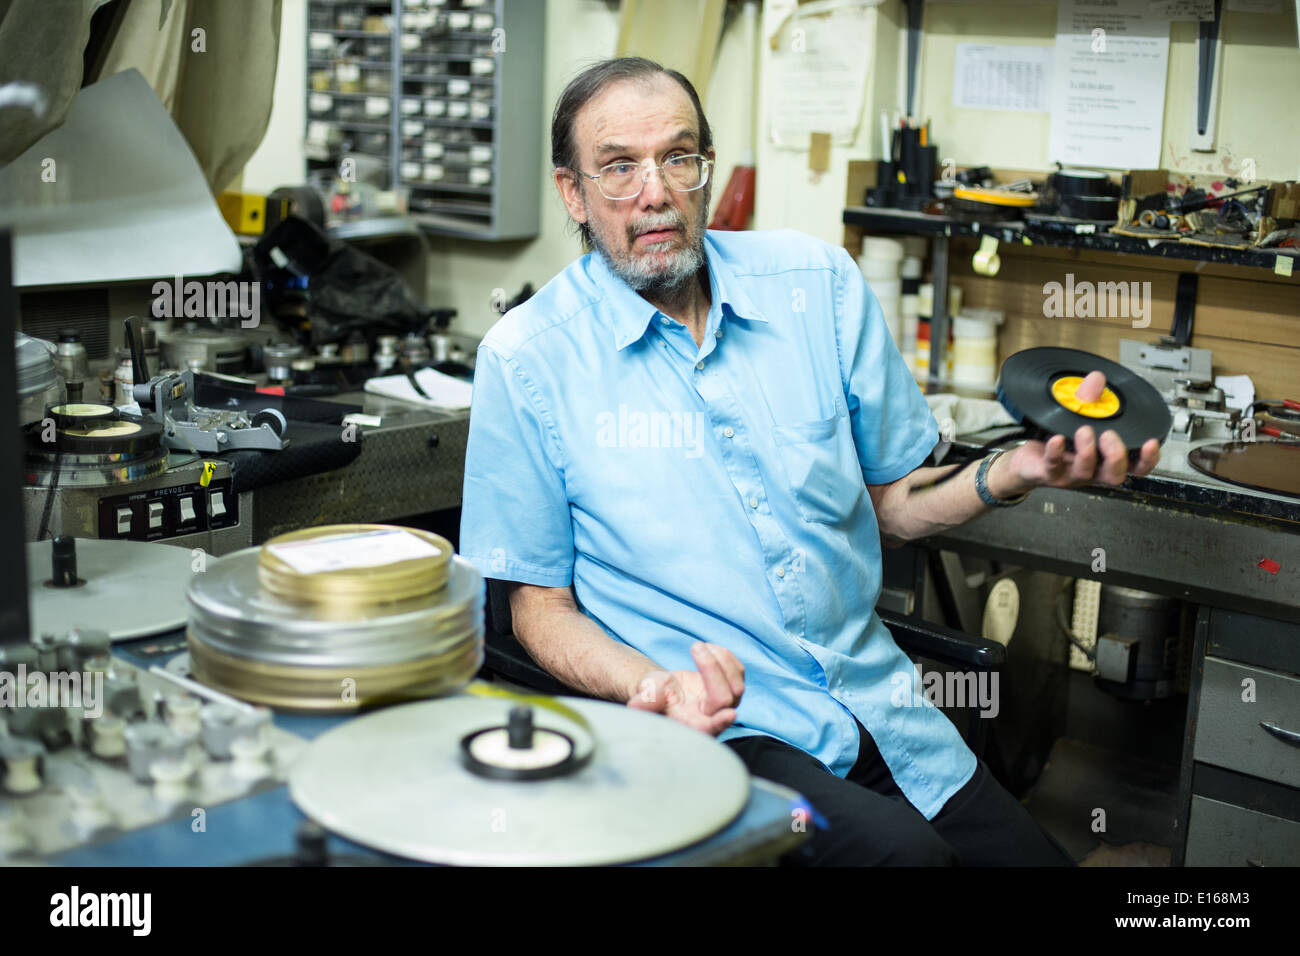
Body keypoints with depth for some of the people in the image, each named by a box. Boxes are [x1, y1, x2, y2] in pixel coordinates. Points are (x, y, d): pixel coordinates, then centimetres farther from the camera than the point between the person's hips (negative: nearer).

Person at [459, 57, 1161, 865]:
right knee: (899, 850, -28)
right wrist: (652, 685, -21)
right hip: (712, 724, -4)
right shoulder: (527, 358, -7)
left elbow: (892, 502, 11)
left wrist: (1013, 473, -9)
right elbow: (540, 602, -2)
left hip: (875, 702, 5)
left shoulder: (819, 284, 3)